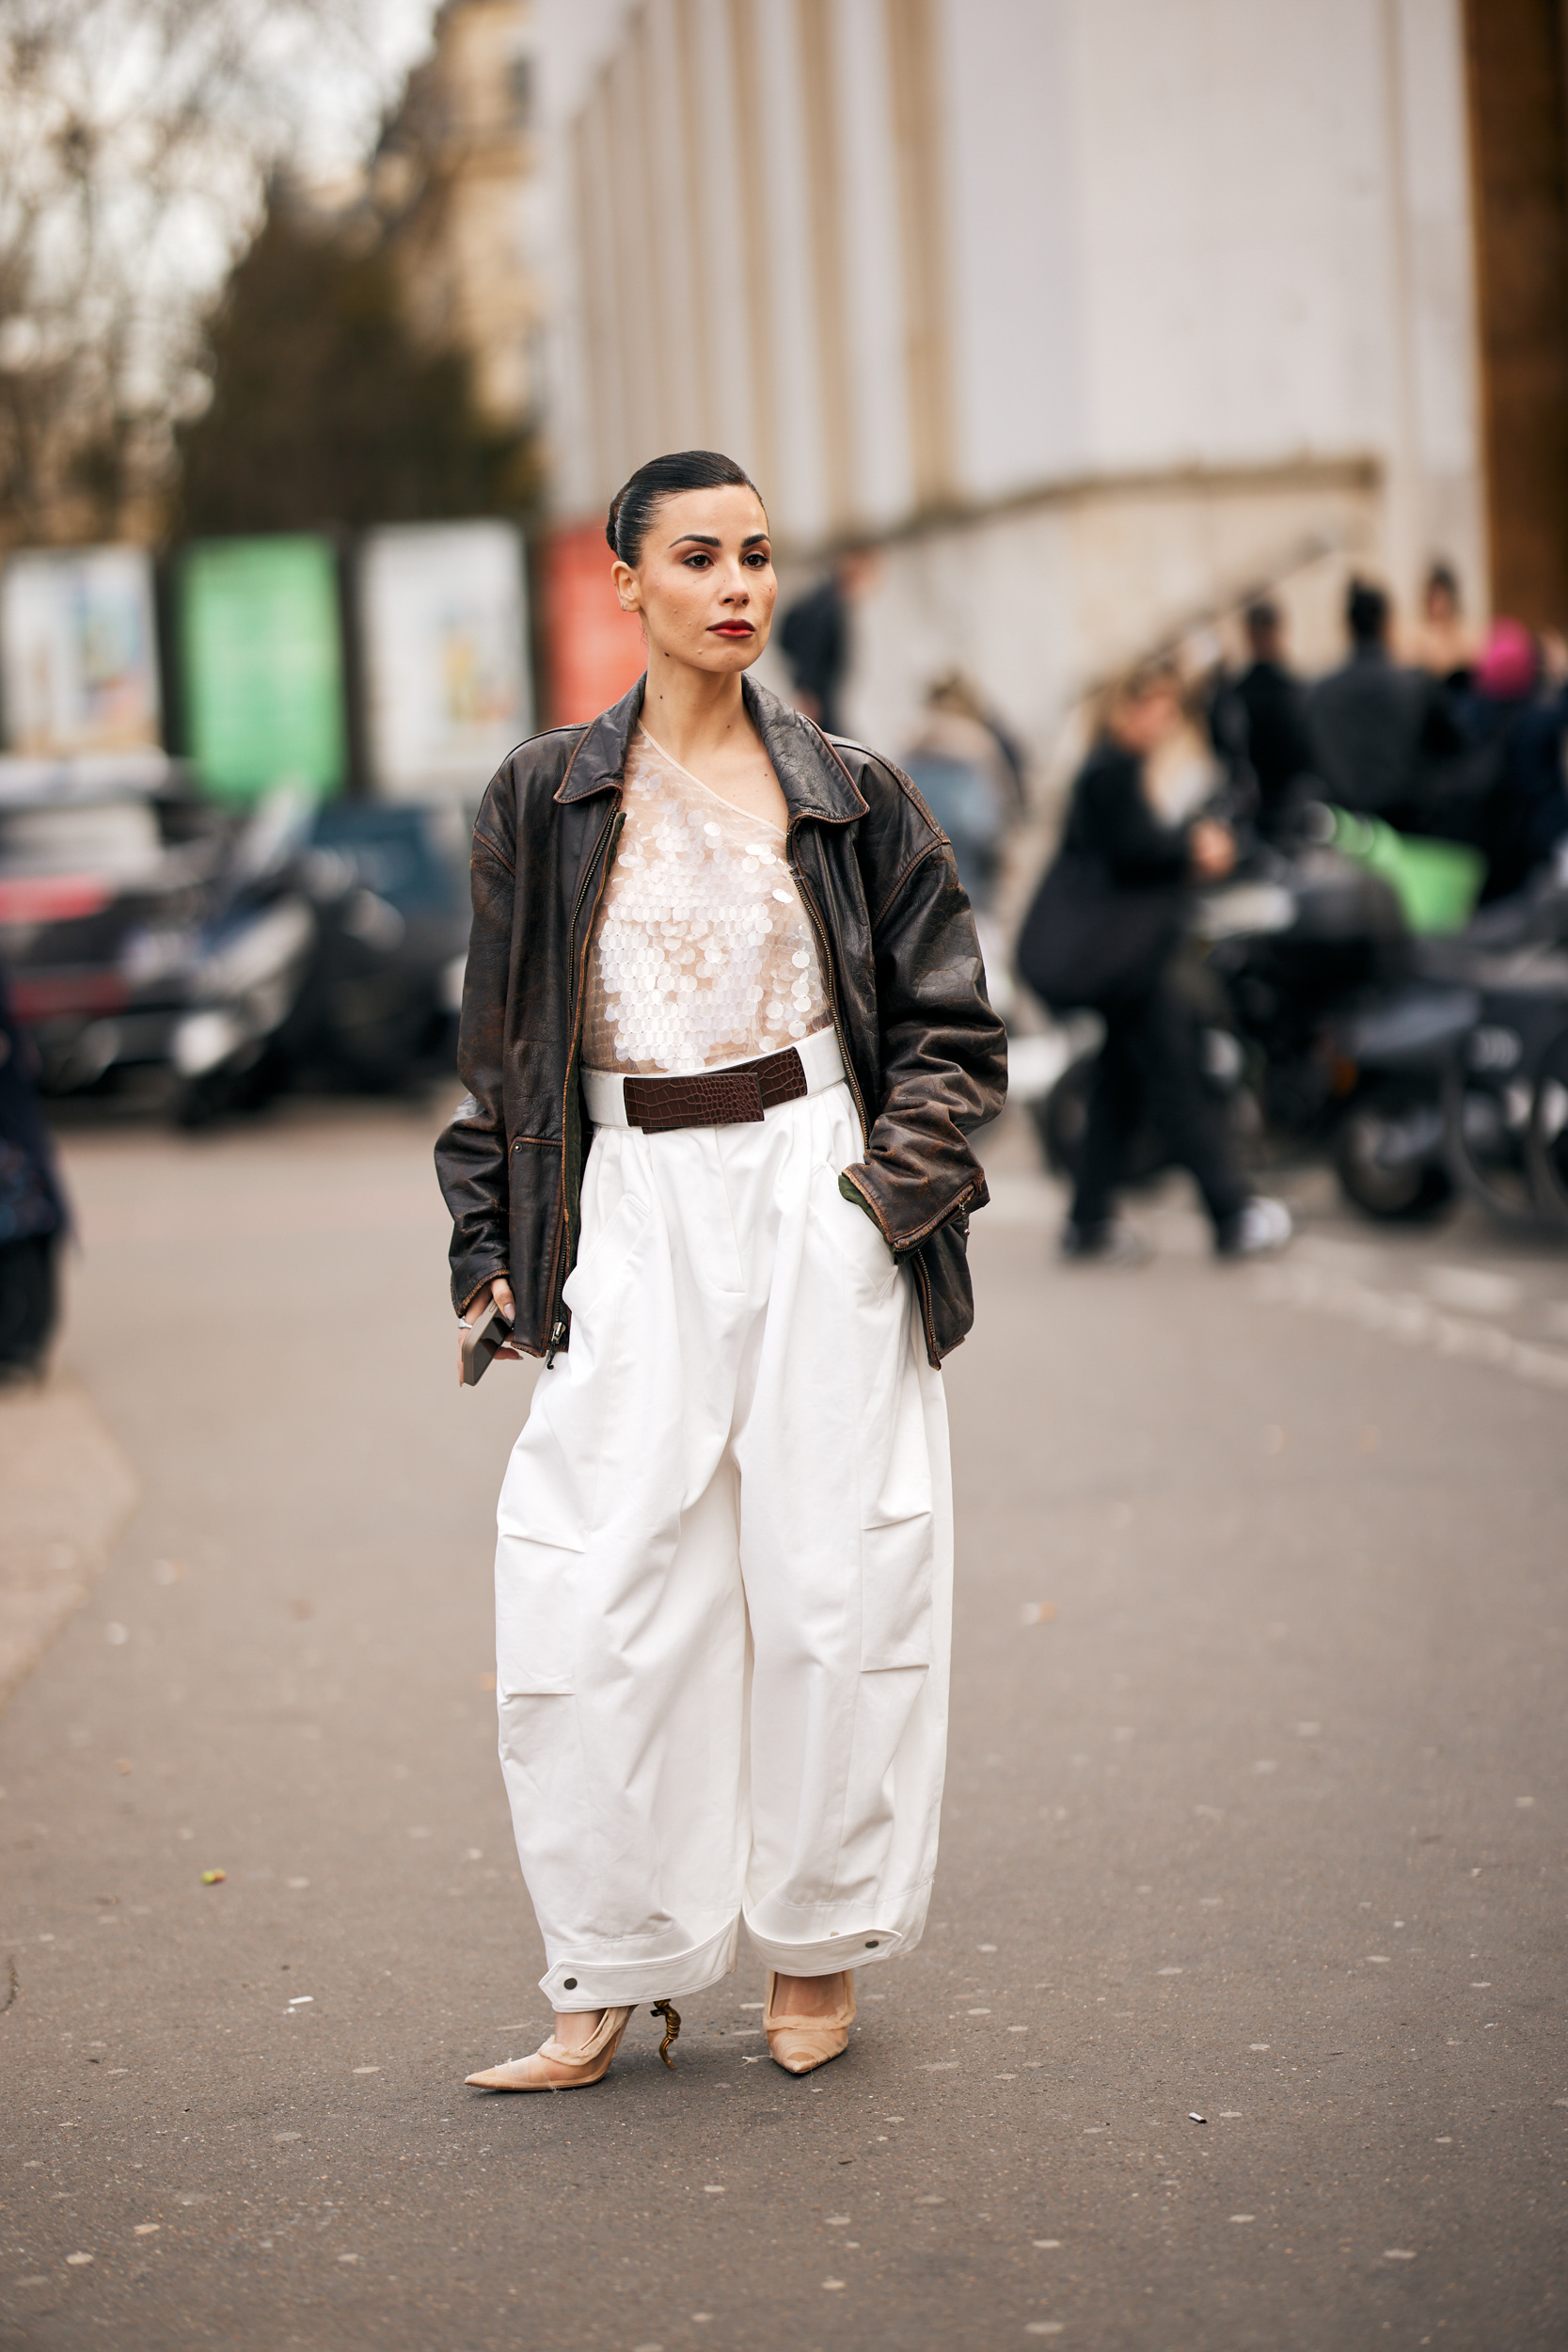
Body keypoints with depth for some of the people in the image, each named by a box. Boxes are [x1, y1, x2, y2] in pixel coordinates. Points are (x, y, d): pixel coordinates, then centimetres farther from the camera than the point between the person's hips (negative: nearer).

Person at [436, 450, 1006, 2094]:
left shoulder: (847, 797, 5)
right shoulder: (545, 800, 6)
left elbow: (953, 1030, 8)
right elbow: (501, 1047, 11)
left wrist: (887, 1185, -6)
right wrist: (489, 1249, 5)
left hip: (818, 1202, 0)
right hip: (637, 1212, 0)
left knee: (834, 1573, 2)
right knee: (590, 1596, -6)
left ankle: (818, 1950, 18)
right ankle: (605, 1984, 6)